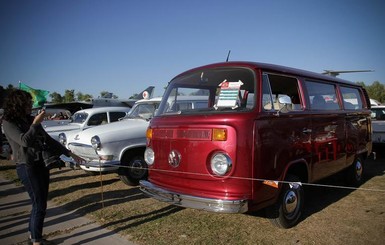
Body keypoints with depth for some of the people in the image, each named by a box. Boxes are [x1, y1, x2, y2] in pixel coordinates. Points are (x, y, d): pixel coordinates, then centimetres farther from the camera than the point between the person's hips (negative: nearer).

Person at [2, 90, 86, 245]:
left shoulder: (31, 120, 10)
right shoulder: (8, 123, -8)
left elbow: (49, 140, 12)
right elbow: (24, 141, -24)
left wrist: (70, 154, 10)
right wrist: (35, 124, -16)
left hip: (41, 165, 7)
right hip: (26, 167, -7)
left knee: (40, 203, 14)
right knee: (39, 205, -5)